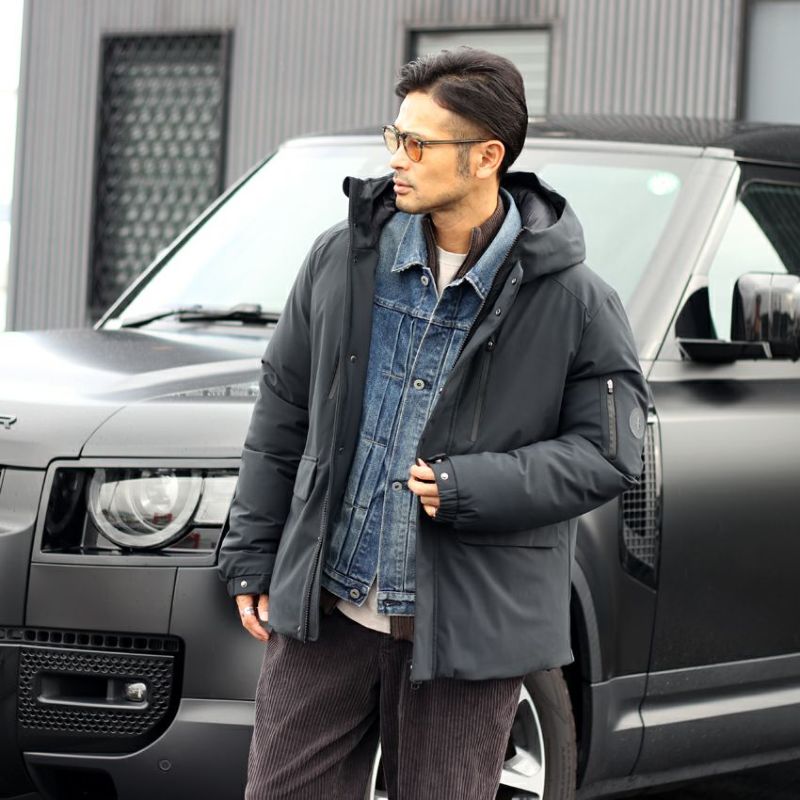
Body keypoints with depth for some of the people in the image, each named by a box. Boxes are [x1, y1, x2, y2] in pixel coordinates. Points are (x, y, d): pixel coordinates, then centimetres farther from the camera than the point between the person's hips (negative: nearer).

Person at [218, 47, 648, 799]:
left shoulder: (572, 301, -7)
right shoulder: (343, 258, 4)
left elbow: (608, 453, -6)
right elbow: (281, 412, 10)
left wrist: (468, 489, -17)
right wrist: (251, 558, 9)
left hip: (462, 626, -3)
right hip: (323, 609, 3)